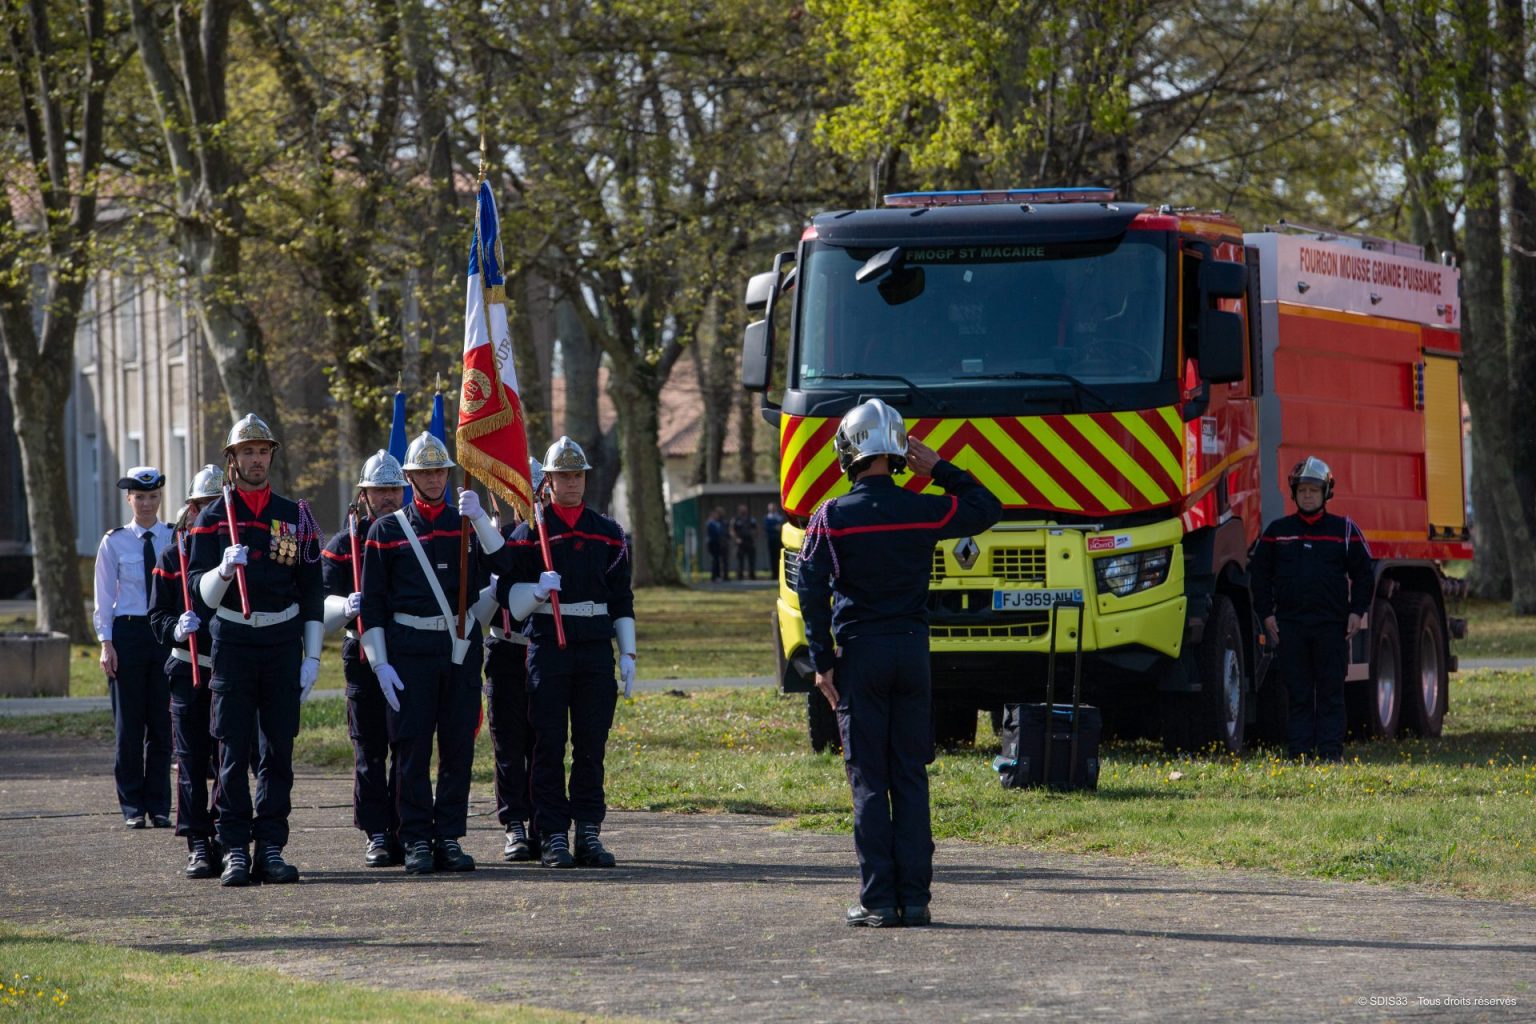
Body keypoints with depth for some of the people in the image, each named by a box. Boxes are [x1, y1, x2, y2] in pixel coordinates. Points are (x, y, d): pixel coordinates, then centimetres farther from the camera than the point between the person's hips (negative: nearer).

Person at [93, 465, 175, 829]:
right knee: (129, 723, 1)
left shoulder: (176, 539, 5)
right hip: (128, 633, -1)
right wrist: (106, 644, -4)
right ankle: (132, 806, 8)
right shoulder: (114, 542, 3)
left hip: (168, 633, 1)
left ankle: (159, 806, 9)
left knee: (162, 723, 3)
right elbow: (104, 598, 4)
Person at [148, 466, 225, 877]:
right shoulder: (174, 555, 6)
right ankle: (198, 846, 1)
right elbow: (158, 615, 6)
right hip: (189, 669, 0)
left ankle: (225, 841, 11)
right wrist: (176, 628, -15)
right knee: (192, 761, -1)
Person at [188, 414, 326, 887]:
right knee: (234, 752, -4)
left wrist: (312, 657, 3)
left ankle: (271, 848, 6)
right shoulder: (213, 518, 4)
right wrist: (224, 568, -22)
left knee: (278, 752, 2)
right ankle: (235, 851, -3)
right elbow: (203, 593, -1)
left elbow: (313, 595, 9)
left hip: (283, 645, 2)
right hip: (232, 643, -2)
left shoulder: (295, 516, 8)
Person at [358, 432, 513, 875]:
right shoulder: (386, 530, 4)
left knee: (458, 748, 2)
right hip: (409, 651, -2)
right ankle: (416, 841, 1)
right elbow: (372, 602, 2)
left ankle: (450, 838, 8)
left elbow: (501, 563, -8)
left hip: (461, 648, 2)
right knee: (412, 749, -4)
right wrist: (380, 664, -5)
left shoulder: (467, 523, 10)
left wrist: (478, 517, -21)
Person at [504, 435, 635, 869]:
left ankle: (589, 834, 7)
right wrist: (537, 589, -18)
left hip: (596, 643, 3)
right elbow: (513, 601, 3)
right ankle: (553, 837, 0)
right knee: (549, 747, -3)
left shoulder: (607, 532, 12)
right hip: (548, 644, -2)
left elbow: (622, 600, 13)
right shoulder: (530, 532, 4)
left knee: (592, 745, 3)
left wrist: (628, 654, 6)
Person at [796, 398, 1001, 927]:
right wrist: (940, 470, 18)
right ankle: (915, 897, 3)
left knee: (869, 779, 0)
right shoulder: (924, 511, 1)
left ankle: (878, 899, -4)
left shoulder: (831, 518, -5)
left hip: (859, 651, -2)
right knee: (911, 777, 6)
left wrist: (822, 661, -5)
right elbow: (987, 508, 18)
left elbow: (813, 592, -10)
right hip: (912, 648, 2)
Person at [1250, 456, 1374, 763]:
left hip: (1332, 624, -1)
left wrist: (1357, 611, -1)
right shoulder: (1277, 531, 10)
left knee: (1330, 692, -1)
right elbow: (1259, 573, 12)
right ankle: (1299, 753, 3)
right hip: (1289, 624, 1)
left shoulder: (1344, 530, 6)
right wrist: (1266, 613, 3)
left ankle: (1331, 751, 1)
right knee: (1297, 694, 2)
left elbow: (1364, 573, 8)